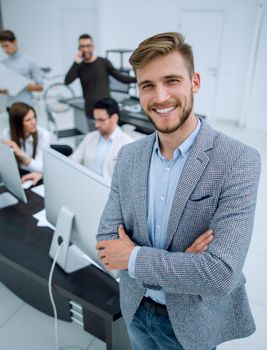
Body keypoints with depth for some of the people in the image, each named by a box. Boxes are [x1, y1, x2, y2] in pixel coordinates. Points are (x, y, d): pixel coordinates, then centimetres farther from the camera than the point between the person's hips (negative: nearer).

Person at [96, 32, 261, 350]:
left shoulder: (238, 161, -24)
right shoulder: (128, 156, -8)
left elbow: (222, 274, -29)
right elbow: (107, 242, -8)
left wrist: (135, 257, -21)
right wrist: (183, 265, -22)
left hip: (192, 323, -3)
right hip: (135, 309, 4)